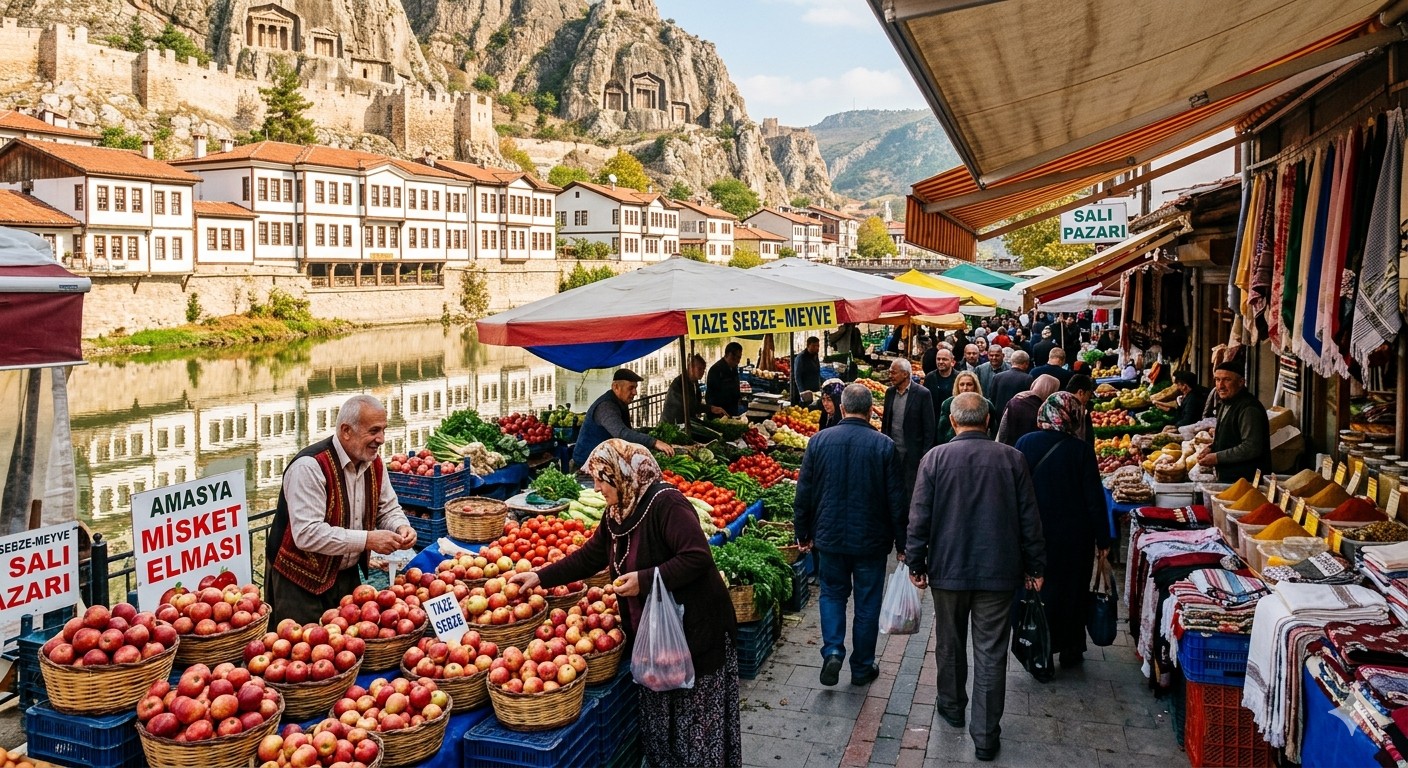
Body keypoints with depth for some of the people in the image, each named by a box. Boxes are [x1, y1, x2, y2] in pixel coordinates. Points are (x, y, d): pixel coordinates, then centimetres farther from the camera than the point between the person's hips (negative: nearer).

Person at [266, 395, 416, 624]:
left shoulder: (374, 463, 0)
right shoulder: (310, 466, -23)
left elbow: (388, 509, 12)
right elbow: (307, 534, -29)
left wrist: (401, 527, -11)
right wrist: (367, 539, -29)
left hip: (348, 576, 7)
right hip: (302, 582, -7)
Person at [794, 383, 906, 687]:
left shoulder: (819, 441, -6)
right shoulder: (884, 446, -11)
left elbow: (804, 493, -1)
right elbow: (896, 500, -8)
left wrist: (803, 533, 10)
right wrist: (901, 542, 3)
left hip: (830, 536, 1)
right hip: (871, 539, -1)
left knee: (832, 594, 19)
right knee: (867, 603, 12)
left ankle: (832, 652, 3)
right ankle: (862, 667, 22)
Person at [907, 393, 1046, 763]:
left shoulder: (936, 458, -7)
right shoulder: (1012, 458, -5)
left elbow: (919, 516, -6)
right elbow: (1029, 517, -1)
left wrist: (916, 563, 4)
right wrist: (1034, 566, 8)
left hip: (949, 568, 0)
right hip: (998, 571, 0)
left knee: (950, 642, 20)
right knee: (991, 654, 5)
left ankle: (952, 706, 39)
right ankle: (986, 736, 9)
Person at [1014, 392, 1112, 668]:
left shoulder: (1025, 444, -8)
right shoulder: (1081, 450, -12)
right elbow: (1094, 497, -8)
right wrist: (1103, 539, 1)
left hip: (1035, 532, 1)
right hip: (1075, 537, 0)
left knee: (1039, 590, 10)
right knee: (1074, 590, 15)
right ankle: (1071, 650, 27)